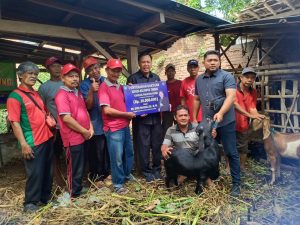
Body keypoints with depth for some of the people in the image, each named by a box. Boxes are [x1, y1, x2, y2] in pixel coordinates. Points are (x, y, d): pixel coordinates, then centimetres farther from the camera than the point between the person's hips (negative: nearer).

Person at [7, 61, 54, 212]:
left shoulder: (36, 94, 13)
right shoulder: (15, 96, -10)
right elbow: (15, 122, -15)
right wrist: (23, 144, -20)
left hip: (47, 138, 8)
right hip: (32, 143, -8)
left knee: (47, 170, 17)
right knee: (35, 173, 3)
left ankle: (45, 197, 34)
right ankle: (30, 202, 23)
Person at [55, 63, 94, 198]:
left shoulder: (78, 93, 13)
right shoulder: (62, 95, -14)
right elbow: (66, 118, -22)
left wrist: (90, 128, 5)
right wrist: (84, 131, -14)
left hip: (84, 136, 9)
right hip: (73, 138, -8)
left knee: (81, 167, 21)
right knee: (75, 169, 5)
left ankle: (79, 189, 39)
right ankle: (75, 195, 22)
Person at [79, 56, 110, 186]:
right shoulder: (84, 85, -8)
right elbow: (88, 106, -16)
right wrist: (91, 91, -28)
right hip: (95, 124, -4)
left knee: (108, 150, 17)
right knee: (96, 152, 6)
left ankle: (106, 172, 37)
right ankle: (95, 177, 25)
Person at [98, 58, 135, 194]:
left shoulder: (120, 86, 12)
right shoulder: (103, 87, -12)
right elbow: (107, 110, -19)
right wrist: (127, 114, -12)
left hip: (125, 125, 8)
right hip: (113, 128, -8)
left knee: (129, 152, 20)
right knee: (117, 157, 3)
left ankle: (127, 174, 41)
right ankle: (118, 184, 20)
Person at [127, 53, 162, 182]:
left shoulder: (156, 77, 12)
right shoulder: (133, 78, -3)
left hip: (155, 117, 4)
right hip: (141, 118, -4)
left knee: (157, 144, 11)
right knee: (144, 146, 4)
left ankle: (156, 169, 28)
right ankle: (146, 171, 20)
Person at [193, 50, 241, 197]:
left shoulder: (226, 77, -6)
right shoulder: (199, 80, 11)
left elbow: (231, 96, -19)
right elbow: (197, 100, 17)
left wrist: (220, 113, -32)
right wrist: (194, 118, 13)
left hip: (225, 122, -5)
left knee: (231, 153, 3)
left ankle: (236, 183, 17)